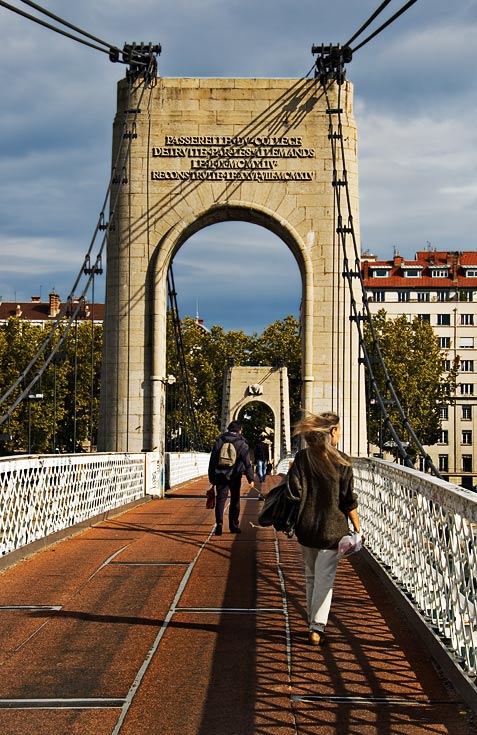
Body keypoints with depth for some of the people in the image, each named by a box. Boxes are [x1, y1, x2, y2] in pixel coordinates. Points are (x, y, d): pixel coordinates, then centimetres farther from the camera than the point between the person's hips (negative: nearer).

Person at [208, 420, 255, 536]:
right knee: (235, 500, 11)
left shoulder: (219, 441, 4)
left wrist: (212, 478, 12)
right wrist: (251, 479, -3)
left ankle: (219, 522, -20)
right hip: (235, 476, -1)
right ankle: (234, 526, 15)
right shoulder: (241, 443, -4)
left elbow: (212, 461, 6)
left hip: (220, 476, 1)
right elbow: (247, 463, -6)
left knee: (220, 499, 0)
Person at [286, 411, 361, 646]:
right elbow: (349, 501, -6)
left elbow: (294, 492, -8)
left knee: (311, 576, 18)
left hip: (306, 527, 3)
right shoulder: (342, 461, -8)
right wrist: (358, 529, 4)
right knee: (325, 578, 1)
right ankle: (317, 627, -5)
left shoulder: (302, 457, -3)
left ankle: (312, 620, 29)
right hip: (333, 528, -3)